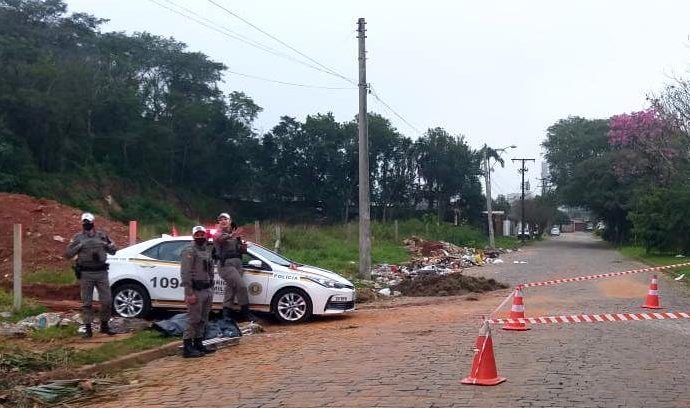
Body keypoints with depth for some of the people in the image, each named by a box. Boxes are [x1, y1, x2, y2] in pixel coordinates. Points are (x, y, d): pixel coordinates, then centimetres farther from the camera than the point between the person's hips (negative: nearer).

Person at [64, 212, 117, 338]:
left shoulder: (102, 235, 8)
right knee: (86, 303, 3)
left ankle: (104, 325, 19)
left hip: (101, 272, 2)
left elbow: (113, 251, 13)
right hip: (85, 274, -2)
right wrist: (79, 246, -15)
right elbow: (68, 254, -1)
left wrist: (106, 244, -7)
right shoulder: (77, 237, 2)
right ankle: (88, 329, 9)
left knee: (107, 301, 2)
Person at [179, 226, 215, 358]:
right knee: (194, 319, -7)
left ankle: (198, 344, 22)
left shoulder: (206, 250, 17)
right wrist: (189, 293, -22)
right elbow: (185, 274, -17)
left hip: (207, 290, 8)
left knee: (203, 320, 13)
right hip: (196, 291, -8)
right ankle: (187, 348, -4)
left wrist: (211, 288, 13)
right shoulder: (189, 251, -10)